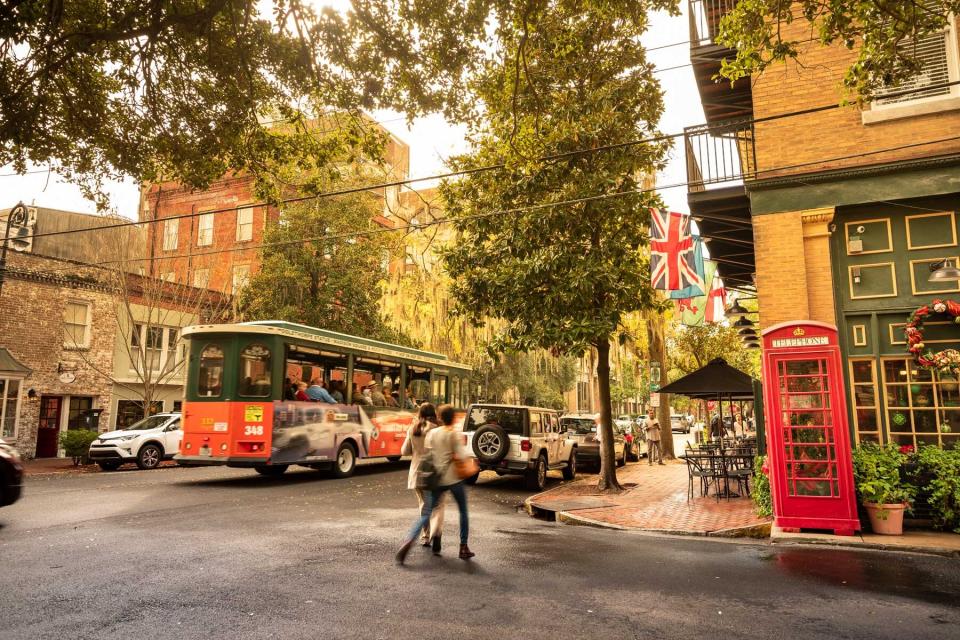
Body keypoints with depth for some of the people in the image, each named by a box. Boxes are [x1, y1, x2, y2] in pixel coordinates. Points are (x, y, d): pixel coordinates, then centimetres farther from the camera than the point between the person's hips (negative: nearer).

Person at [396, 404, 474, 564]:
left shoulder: (432, 433, 2)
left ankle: (409, 541, -19)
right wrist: (452, 456, 2)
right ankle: (463, 548, 18)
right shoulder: (454, 434, -9)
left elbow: (427, 454, 2)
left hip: (437, 479, 3)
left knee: (426, 514, 3)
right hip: (454, 479, -3)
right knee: (463, 512, 16)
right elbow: (461, 456, -18)